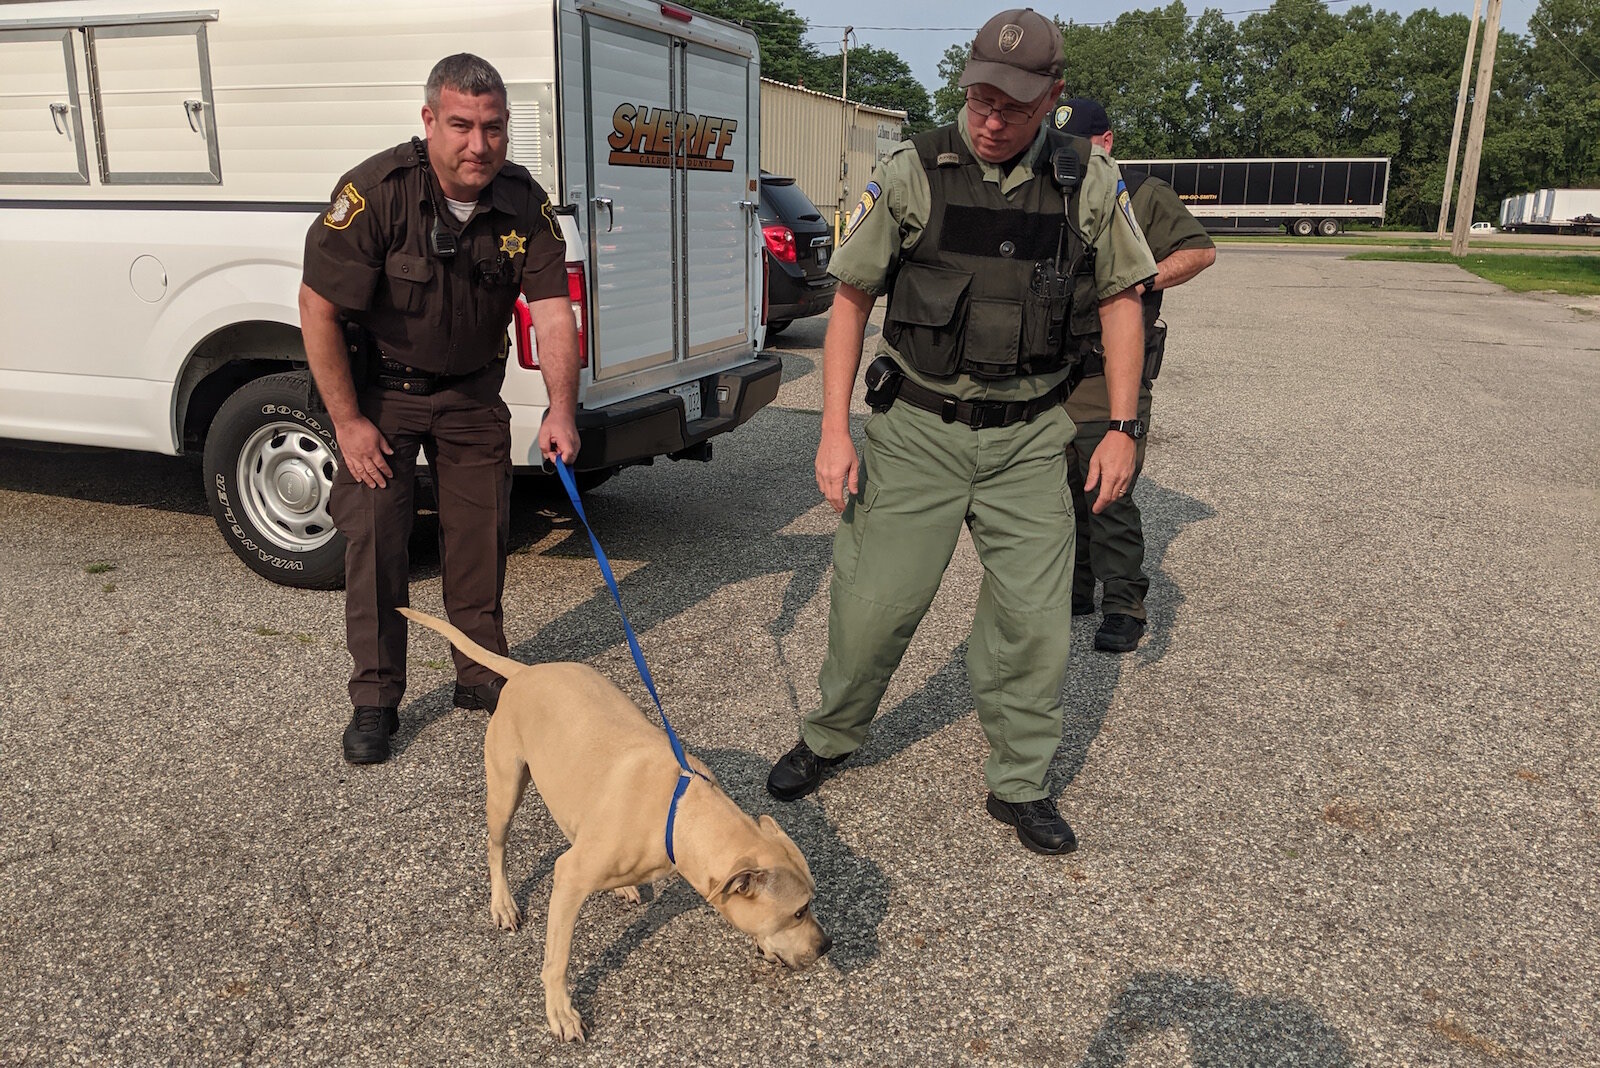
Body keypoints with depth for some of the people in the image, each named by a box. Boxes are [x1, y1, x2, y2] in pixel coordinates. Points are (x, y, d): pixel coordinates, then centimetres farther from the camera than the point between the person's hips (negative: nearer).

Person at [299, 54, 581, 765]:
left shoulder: (524, 204, -13)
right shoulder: (376, 192, -25)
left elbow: (552, 310, -17)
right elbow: (318, 309, -20)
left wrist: (561, 411, -29)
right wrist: (347, 422, -18)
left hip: (472, 392, 3)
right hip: (380, 388, -3)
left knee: (481, 533, 7)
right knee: (376, 534, -4)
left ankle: (482, 675, 25)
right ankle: (375, 698, 10)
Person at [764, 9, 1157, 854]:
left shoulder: (1089, 182, 1)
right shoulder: (911, 174, -4)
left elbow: (1119, 301, 9)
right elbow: (851, 298, 0)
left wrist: (1122, 428, 3)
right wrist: (834, 431, -6)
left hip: (1027, 438, 2)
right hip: (917, 427, -1)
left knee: (1034, 617, 4)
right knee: (873, 600, 2)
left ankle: (1019, 785, 23)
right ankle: (828, 739, 29)